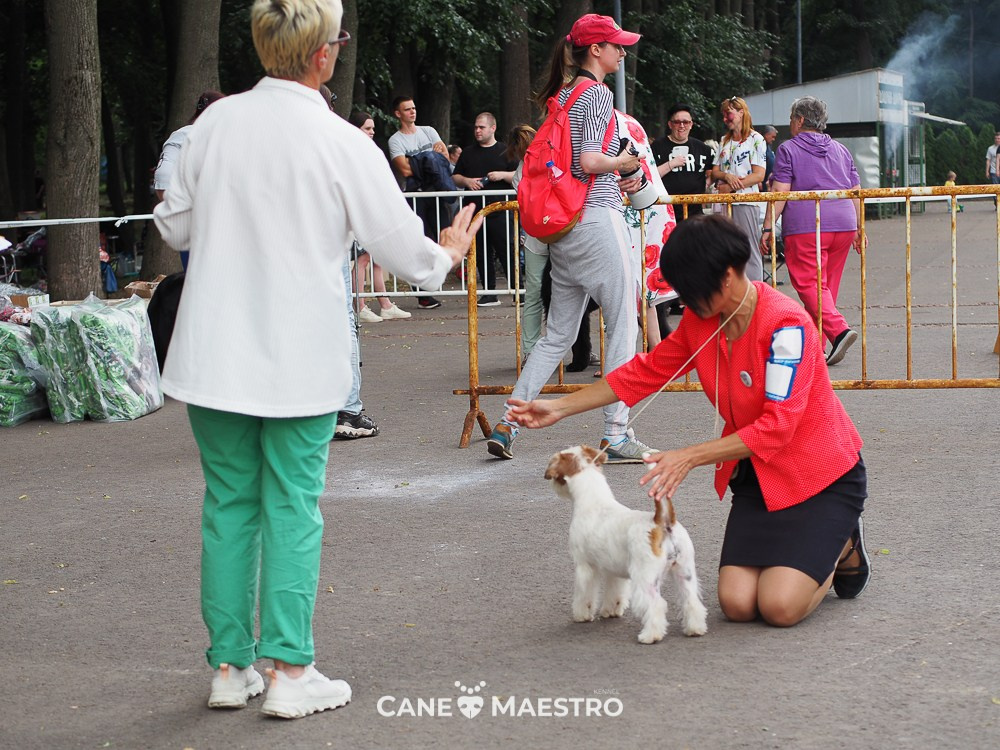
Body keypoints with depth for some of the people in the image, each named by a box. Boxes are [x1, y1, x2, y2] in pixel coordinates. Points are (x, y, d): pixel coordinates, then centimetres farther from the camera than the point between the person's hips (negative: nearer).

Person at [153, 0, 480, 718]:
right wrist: (446, 254, 18)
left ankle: (231, 665, 18)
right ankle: (290, 672, 7)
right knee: (292, 508, 5)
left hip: (214, 354, 4)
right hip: (299, 361, -3)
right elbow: (402, 246, -4)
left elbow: (175, 225, 9)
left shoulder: (215, 122, -2)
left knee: (229, 503, 12)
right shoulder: (344, 145, -12)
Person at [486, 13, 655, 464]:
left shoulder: (560, 95, 17)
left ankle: (508, 425, 9)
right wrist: (624, 163, -1)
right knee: (623, 325, -1)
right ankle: (616, 435, -1)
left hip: (563, 224, 9)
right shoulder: (597, 93, -9)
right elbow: (590, 160, -19)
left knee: (558, 334, 13)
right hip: (597, 219, -9)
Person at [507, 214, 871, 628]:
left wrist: (690, 456, -32)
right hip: (758, 474, 6)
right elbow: (647, 371, 6)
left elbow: (776, 427, -28)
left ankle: (842, 547, 11)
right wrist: (559, 408, 2)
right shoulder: (701, 320, -2)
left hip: (821, 473, -6)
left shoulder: (786, 325, -25)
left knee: (780, 607, -20)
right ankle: (818, 548, 18)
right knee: (737, 604, -10)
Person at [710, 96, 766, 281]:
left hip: (746, 202, -6)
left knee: (749, 251, -6)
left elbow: (759, 175, -8)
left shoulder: (755, 139, 0)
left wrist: (730, 188, -13)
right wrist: (727, 176, -10)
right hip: (725, 203, 6)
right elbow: (714, 172, 13)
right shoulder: (724, 141, 19)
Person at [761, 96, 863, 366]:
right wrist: (858, 229, 21)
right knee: (828, 285, 11)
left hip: (805, 225, -6)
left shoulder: (788, 149, 2)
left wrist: (767, 227, -4)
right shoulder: (839, 149, 19)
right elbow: (856, 191, 17)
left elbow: (780, 192, -6)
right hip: (842, 223, 6)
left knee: (809, 283, -7)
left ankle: (838, 330, -26)